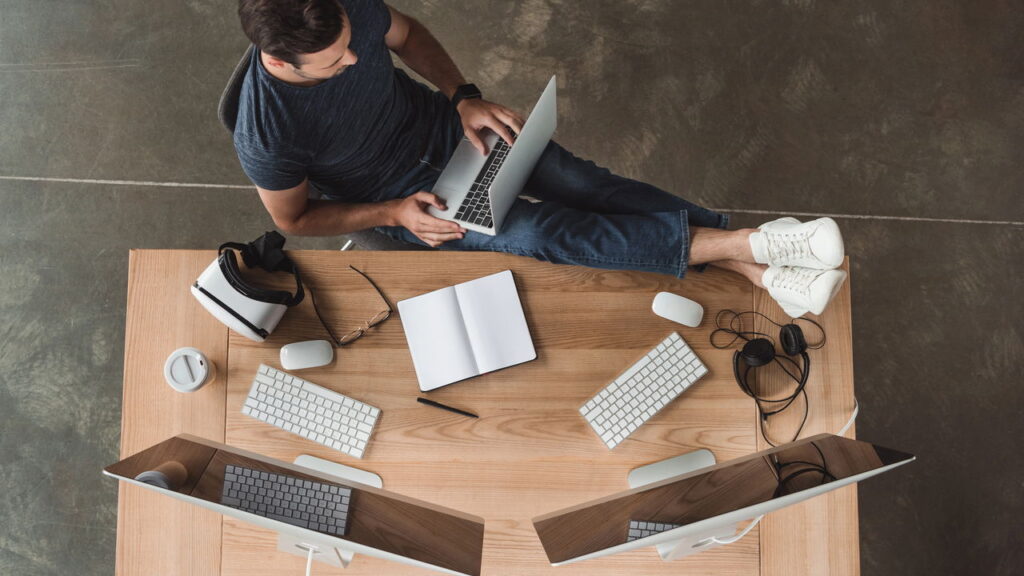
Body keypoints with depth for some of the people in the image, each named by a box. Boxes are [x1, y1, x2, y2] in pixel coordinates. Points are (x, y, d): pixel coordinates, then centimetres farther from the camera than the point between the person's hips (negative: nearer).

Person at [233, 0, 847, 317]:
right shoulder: (267, 137, -32)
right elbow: (294, 219, -14)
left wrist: (463, 97, -11)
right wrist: (397, 213, -21)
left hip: (435, 124, 4)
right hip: (395, 195, -3)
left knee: (583, 183, -13)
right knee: (542, 232, -21)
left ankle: (762, 272, -13)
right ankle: (745, 243, -20)